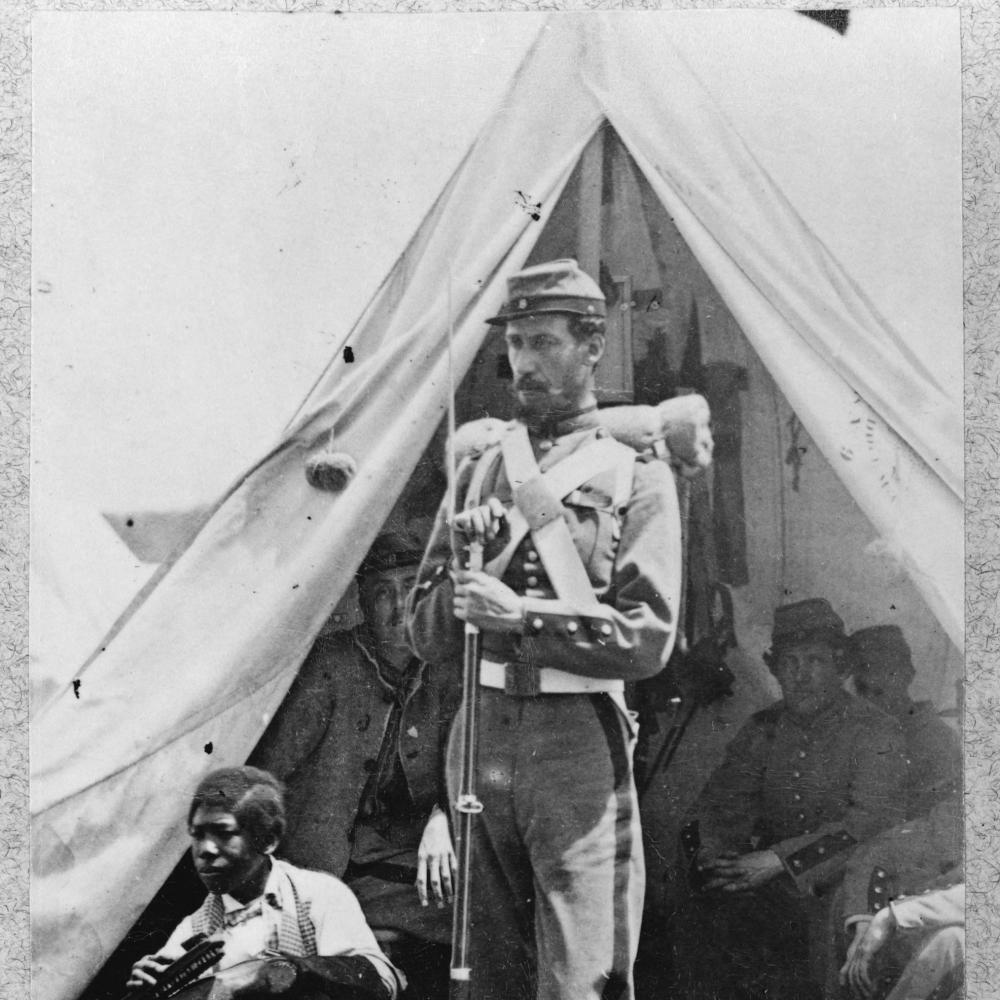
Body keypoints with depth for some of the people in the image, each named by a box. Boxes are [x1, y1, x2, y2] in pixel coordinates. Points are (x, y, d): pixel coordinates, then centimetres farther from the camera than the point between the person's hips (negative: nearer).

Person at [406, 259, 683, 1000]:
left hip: (577, 740, -4)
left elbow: (648, 637, -9)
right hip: (483, 735, 5)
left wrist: (521, 615, -15)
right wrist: (467, 562, -6)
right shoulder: (481, 469, 14)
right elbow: (425, 633, 13)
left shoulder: (634, 476, 1)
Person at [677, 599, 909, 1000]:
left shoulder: (878, 733, -1)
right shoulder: (762, 729, 13)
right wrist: (711, 854, -12)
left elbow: (873, 821, -14)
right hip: (771, 881, 4)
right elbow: (720, 802, 12)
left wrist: (778, 861, -23)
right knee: (710, 909, -23)